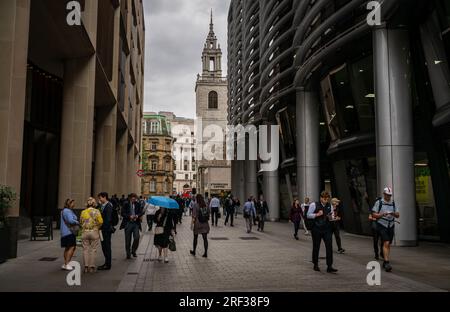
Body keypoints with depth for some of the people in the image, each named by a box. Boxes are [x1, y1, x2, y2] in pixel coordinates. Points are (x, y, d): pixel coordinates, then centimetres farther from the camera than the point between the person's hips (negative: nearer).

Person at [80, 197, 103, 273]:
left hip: (85, 232, 2)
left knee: (85, 249, 8)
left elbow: (81, 222, 5)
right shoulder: (96, 211, -5)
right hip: (94, 232, -2)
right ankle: (92, 267, 5)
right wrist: (98, 227, 5)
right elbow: (100, 222, -12)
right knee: (93, 250, 4)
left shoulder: (83, 212, 4)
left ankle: (86, 267, 7)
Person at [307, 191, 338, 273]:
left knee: (329, 247, -6)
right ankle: (316, 265, 25)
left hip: (327, 229, 3)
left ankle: (329, 267, -1)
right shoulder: (314, 205, -5)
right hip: (317, 229, -3)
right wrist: (317, 214, -19)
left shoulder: (329, 206, 8)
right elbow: (308, 215, -5)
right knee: (316, 247, 8)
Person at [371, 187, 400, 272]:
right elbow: (373, 215, -5)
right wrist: (382, 214, -20)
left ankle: (385, 262, 19)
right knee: (386, 243, -16)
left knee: (388, 245, 8)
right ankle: (387, 262, -20)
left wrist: (394, 214, -12)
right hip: (382, 226, -5)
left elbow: (398, 215, 10)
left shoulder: (393, 203, 11)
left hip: (391, 226, 5)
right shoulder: (379, 202, -3)